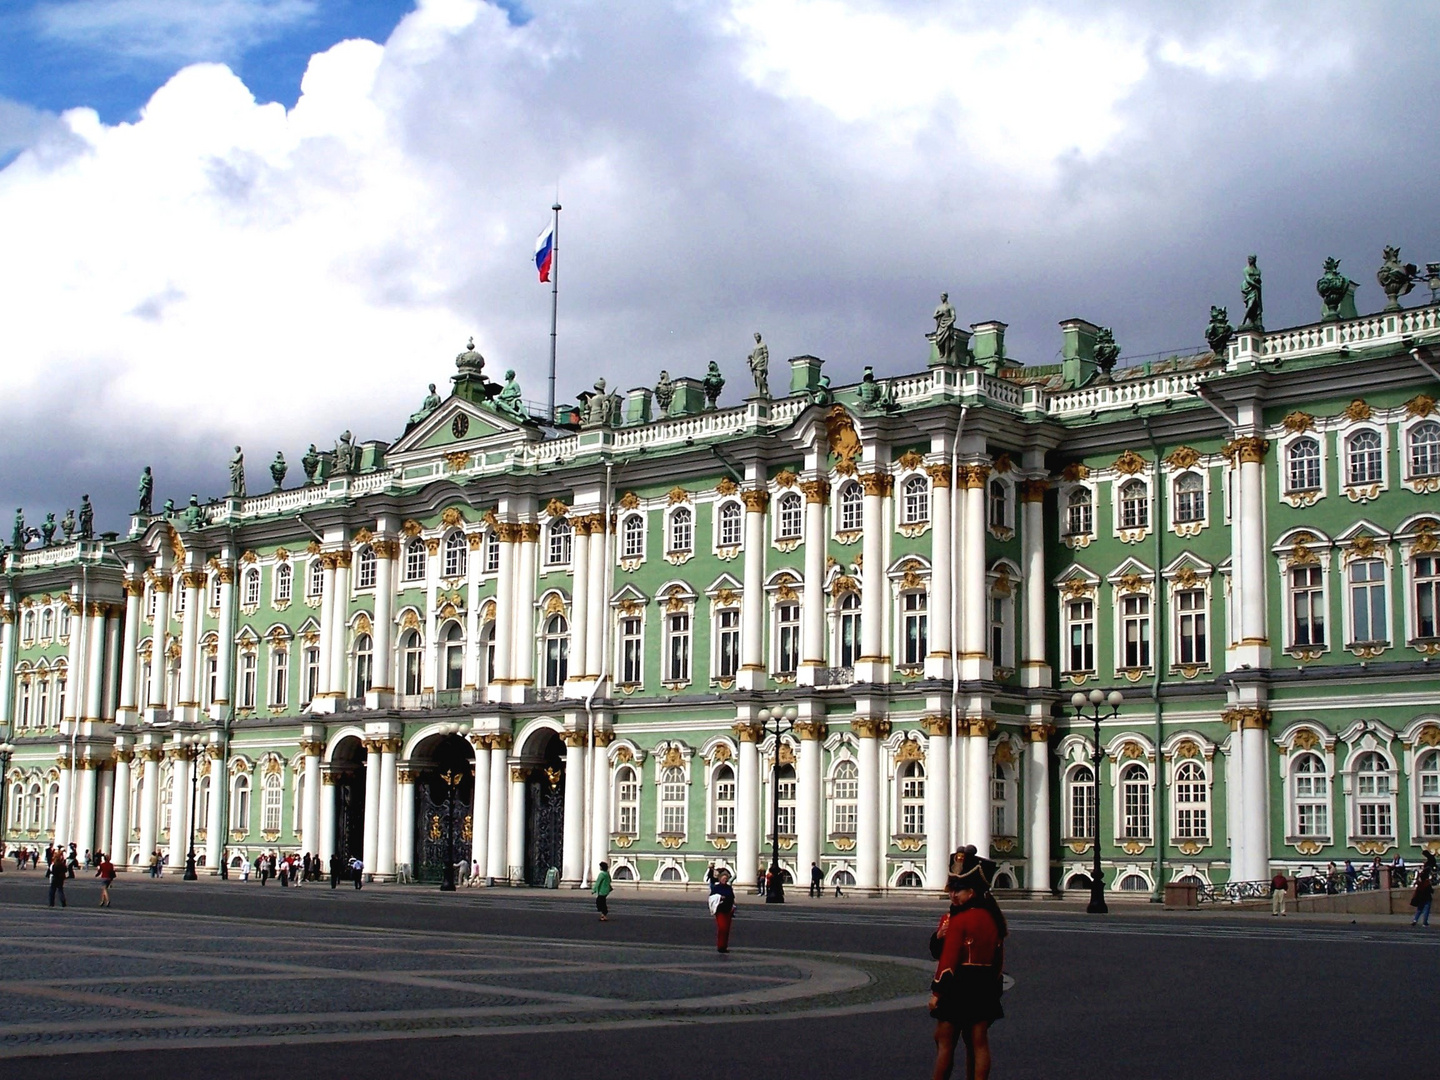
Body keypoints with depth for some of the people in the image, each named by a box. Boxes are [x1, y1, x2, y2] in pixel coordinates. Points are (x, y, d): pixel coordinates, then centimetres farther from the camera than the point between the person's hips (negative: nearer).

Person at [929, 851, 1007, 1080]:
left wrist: (936, 992, -11)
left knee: (944, 1041, 2)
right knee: (979, 1042, 8)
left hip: (958, 986, -7)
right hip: (985, 989, 7)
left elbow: (948, 959, -15)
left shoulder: (958, 920, -15)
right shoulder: (994, 918, 7)